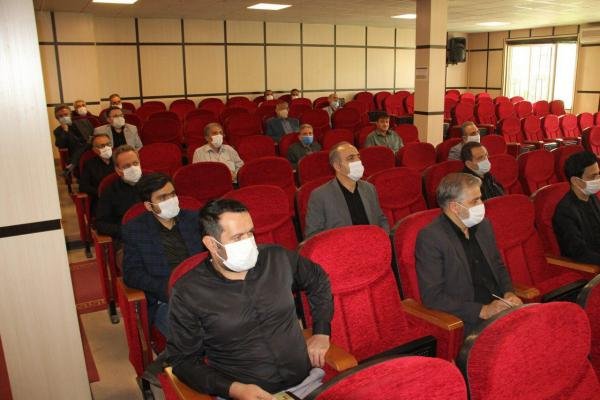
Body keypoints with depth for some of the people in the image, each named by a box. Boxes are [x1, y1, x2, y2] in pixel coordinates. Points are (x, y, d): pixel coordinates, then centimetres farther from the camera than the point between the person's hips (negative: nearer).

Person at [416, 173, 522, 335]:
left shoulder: (483, 225, 11)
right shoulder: (430, 237, -13)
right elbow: (432, 297, -17)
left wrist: (508, 293, 3)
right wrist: (483, 311, -19)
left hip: (499, 308, 8)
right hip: (466, 322, -8)